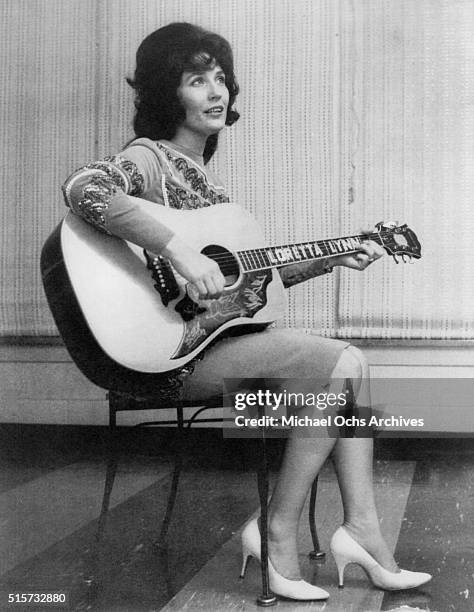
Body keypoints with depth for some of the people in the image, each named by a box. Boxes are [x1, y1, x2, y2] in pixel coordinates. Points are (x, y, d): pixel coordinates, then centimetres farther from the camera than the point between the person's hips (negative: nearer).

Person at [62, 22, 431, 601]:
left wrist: (332, 258, 16)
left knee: (348, 363, -2)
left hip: (222, 332, 9)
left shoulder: (204, 173, 20)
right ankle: (277, 536, -8)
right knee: (342, 363, -16)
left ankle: (361, 530, -3)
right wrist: (182, 252, -33)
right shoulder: (148, 158, -8)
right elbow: (83, 188, -32)